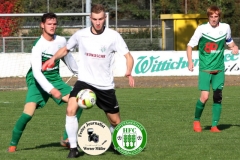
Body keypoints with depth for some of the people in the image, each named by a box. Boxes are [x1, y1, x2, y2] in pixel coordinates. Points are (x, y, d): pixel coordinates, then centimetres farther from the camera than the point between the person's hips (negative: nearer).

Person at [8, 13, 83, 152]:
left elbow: (67, 57, 18)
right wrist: (51, 90, -39)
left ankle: (67, 139, 1)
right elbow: (36, 71, -30)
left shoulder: (61, 41, -4)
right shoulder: (39, 46, -22)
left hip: (55, 79, 6)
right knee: (28, 113, -22)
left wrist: (78, 72, 29)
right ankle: (13, 143, 0)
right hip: (38, 81, -6)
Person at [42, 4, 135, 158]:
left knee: (116, 122, 7)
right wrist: (53, 58, -5)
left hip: (106, 86, 0)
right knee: (71, 109, -24)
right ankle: (73, 148, -14)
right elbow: (66, 49, 14)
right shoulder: (81, 35, -3)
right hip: (85, 81, 0)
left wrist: (129, 72, -30)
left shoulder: (113, 36, -9)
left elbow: (128, 56, -10)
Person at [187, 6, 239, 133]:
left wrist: (234, 47, -1)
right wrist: (190, 62, -15)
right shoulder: (201, 29, -8)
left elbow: (229, 41, 21)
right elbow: (190, 45, -2)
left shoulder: (225, 28, 1)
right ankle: (196, 120, 10)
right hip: (205, 69, -3)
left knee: (218, 97, -2)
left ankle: (214, 126, 7)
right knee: (205, 96, -13)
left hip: (219, 69, 3)